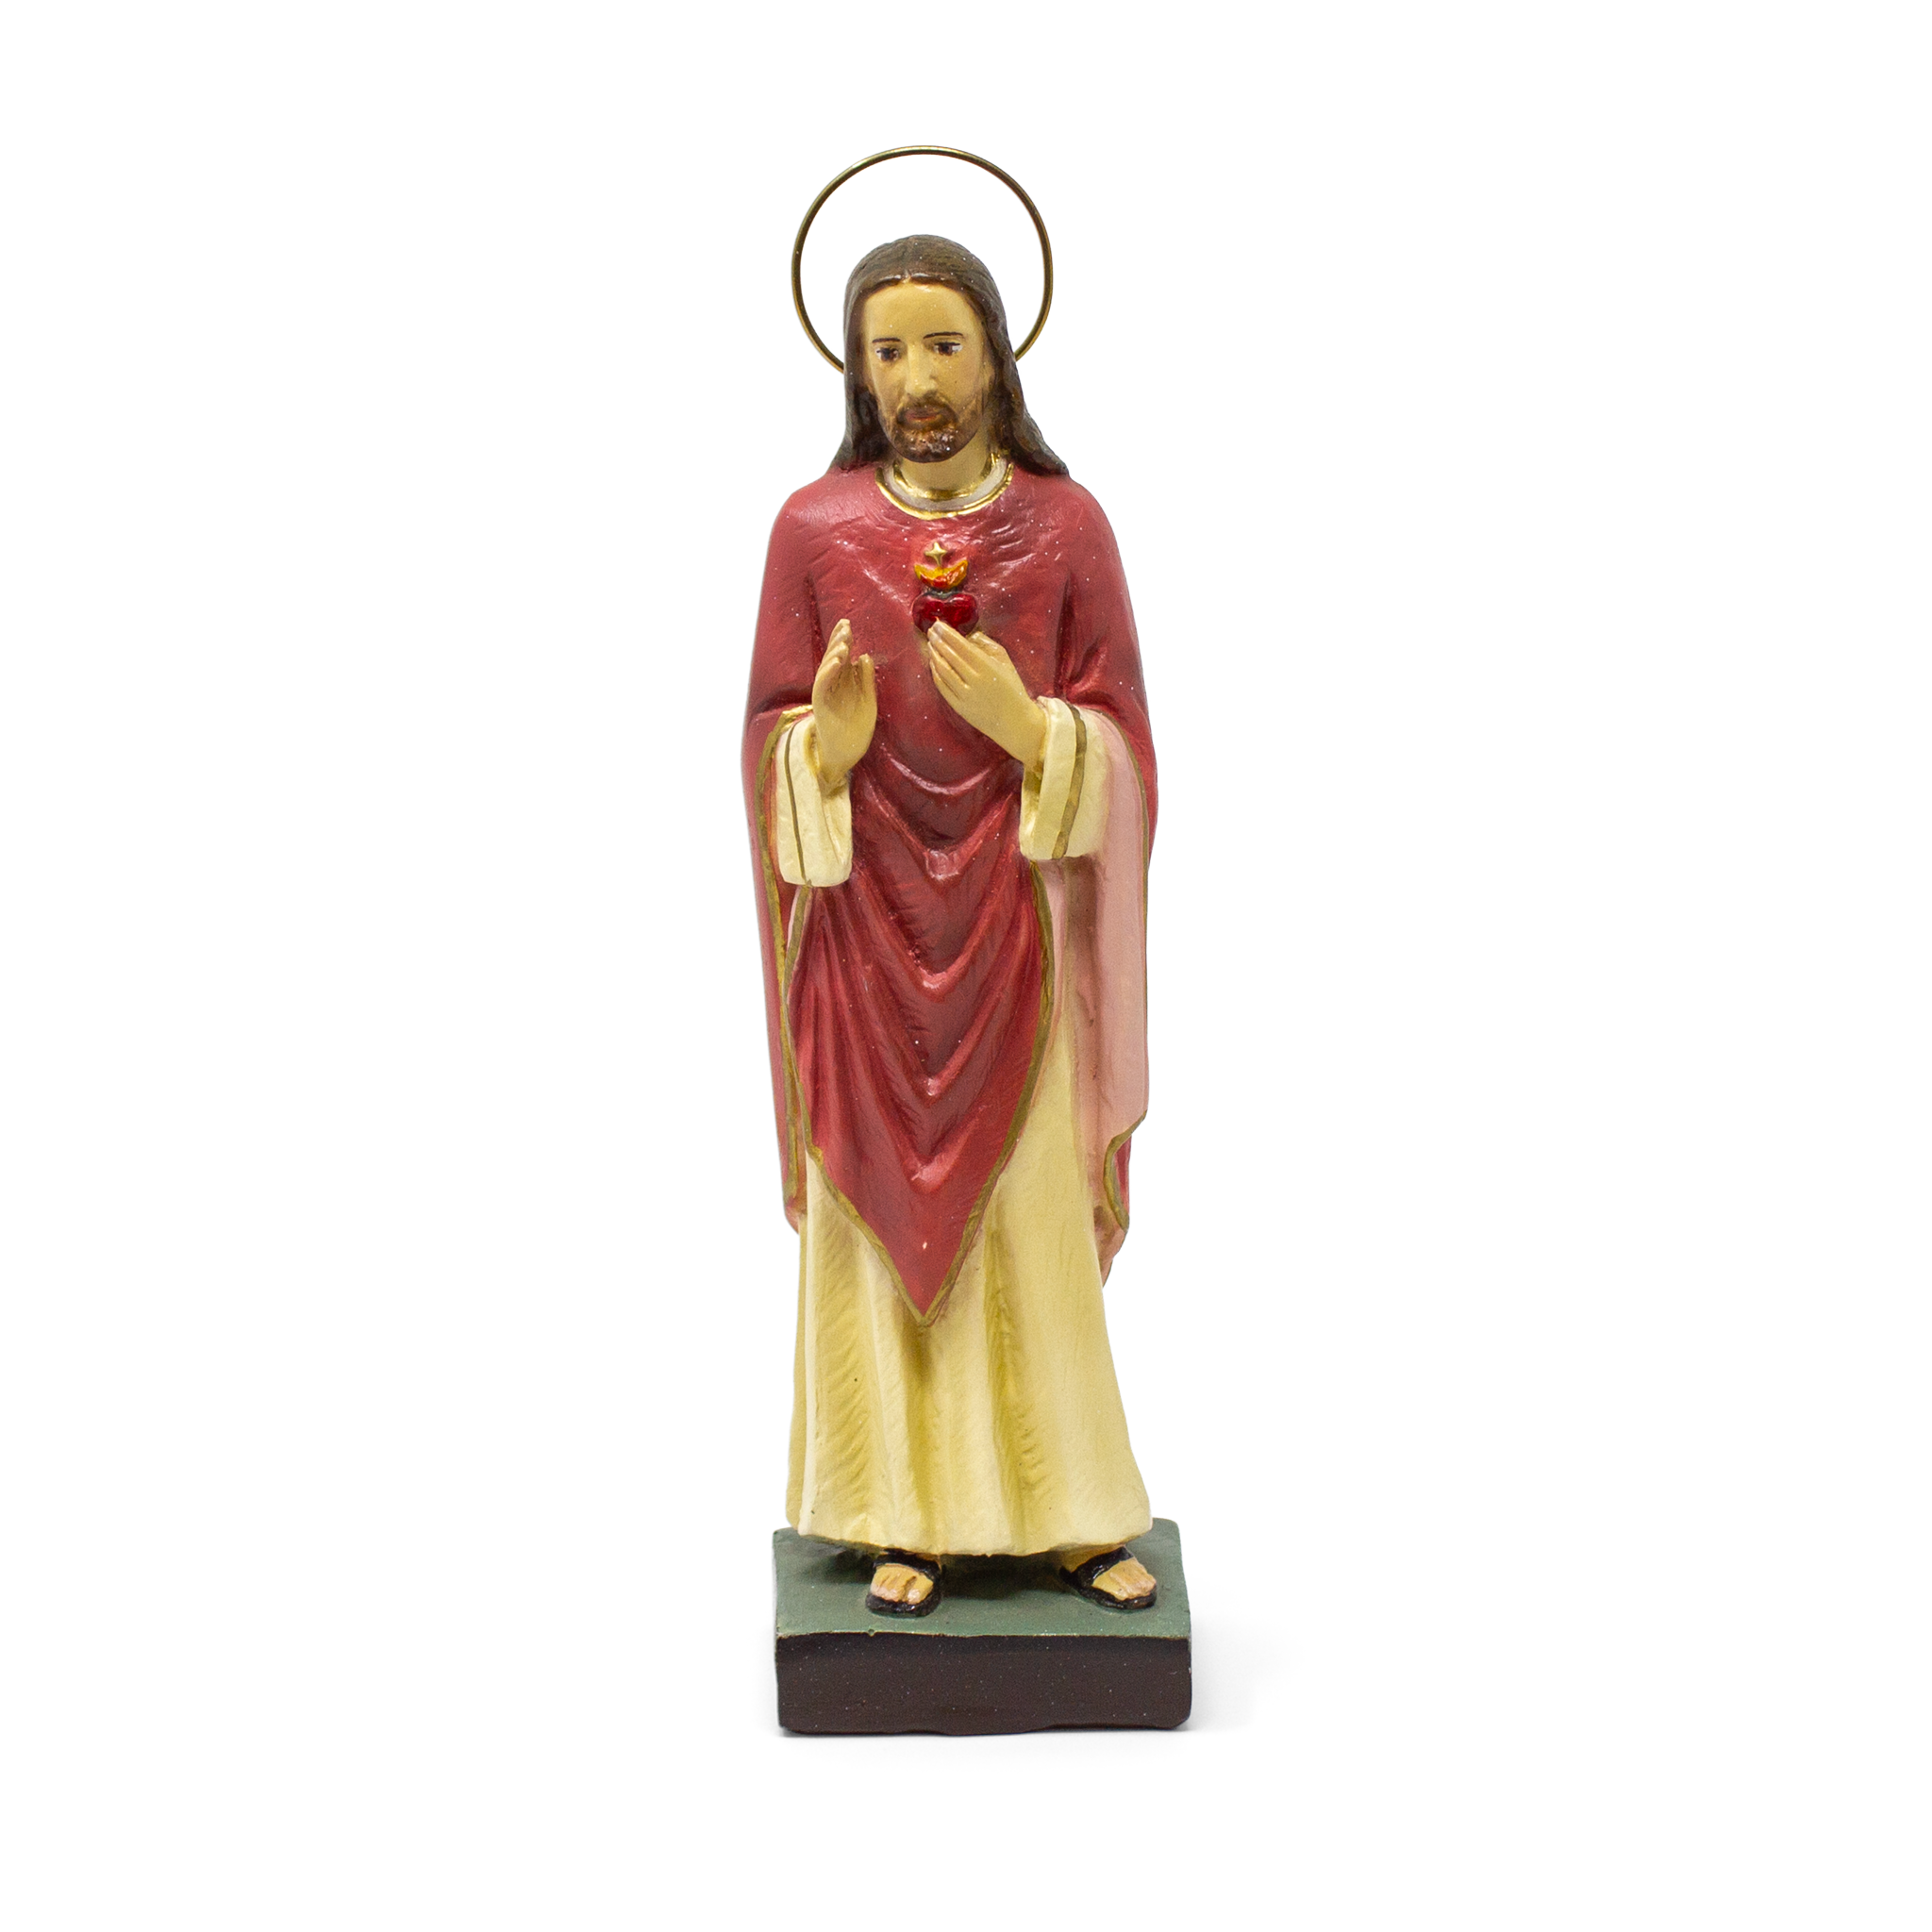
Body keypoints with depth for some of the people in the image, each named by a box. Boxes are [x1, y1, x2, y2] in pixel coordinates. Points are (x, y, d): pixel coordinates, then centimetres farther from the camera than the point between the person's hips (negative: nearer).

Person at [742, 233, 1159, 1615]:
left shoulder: (1066, 524, -1)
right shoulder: (812, 528, 0)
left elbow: (1123, 743, -1)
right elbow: (772, 745, 1)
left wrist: (1028, 728, -20)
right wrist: (829, 742, -20)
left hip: (1011, 929, 0)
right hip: (866, 932, 1)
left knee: (1036, 1218, 4)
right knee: (878, 1212, 5)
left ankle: (1074, 1510, 18)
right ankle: (905, 1515, 17)